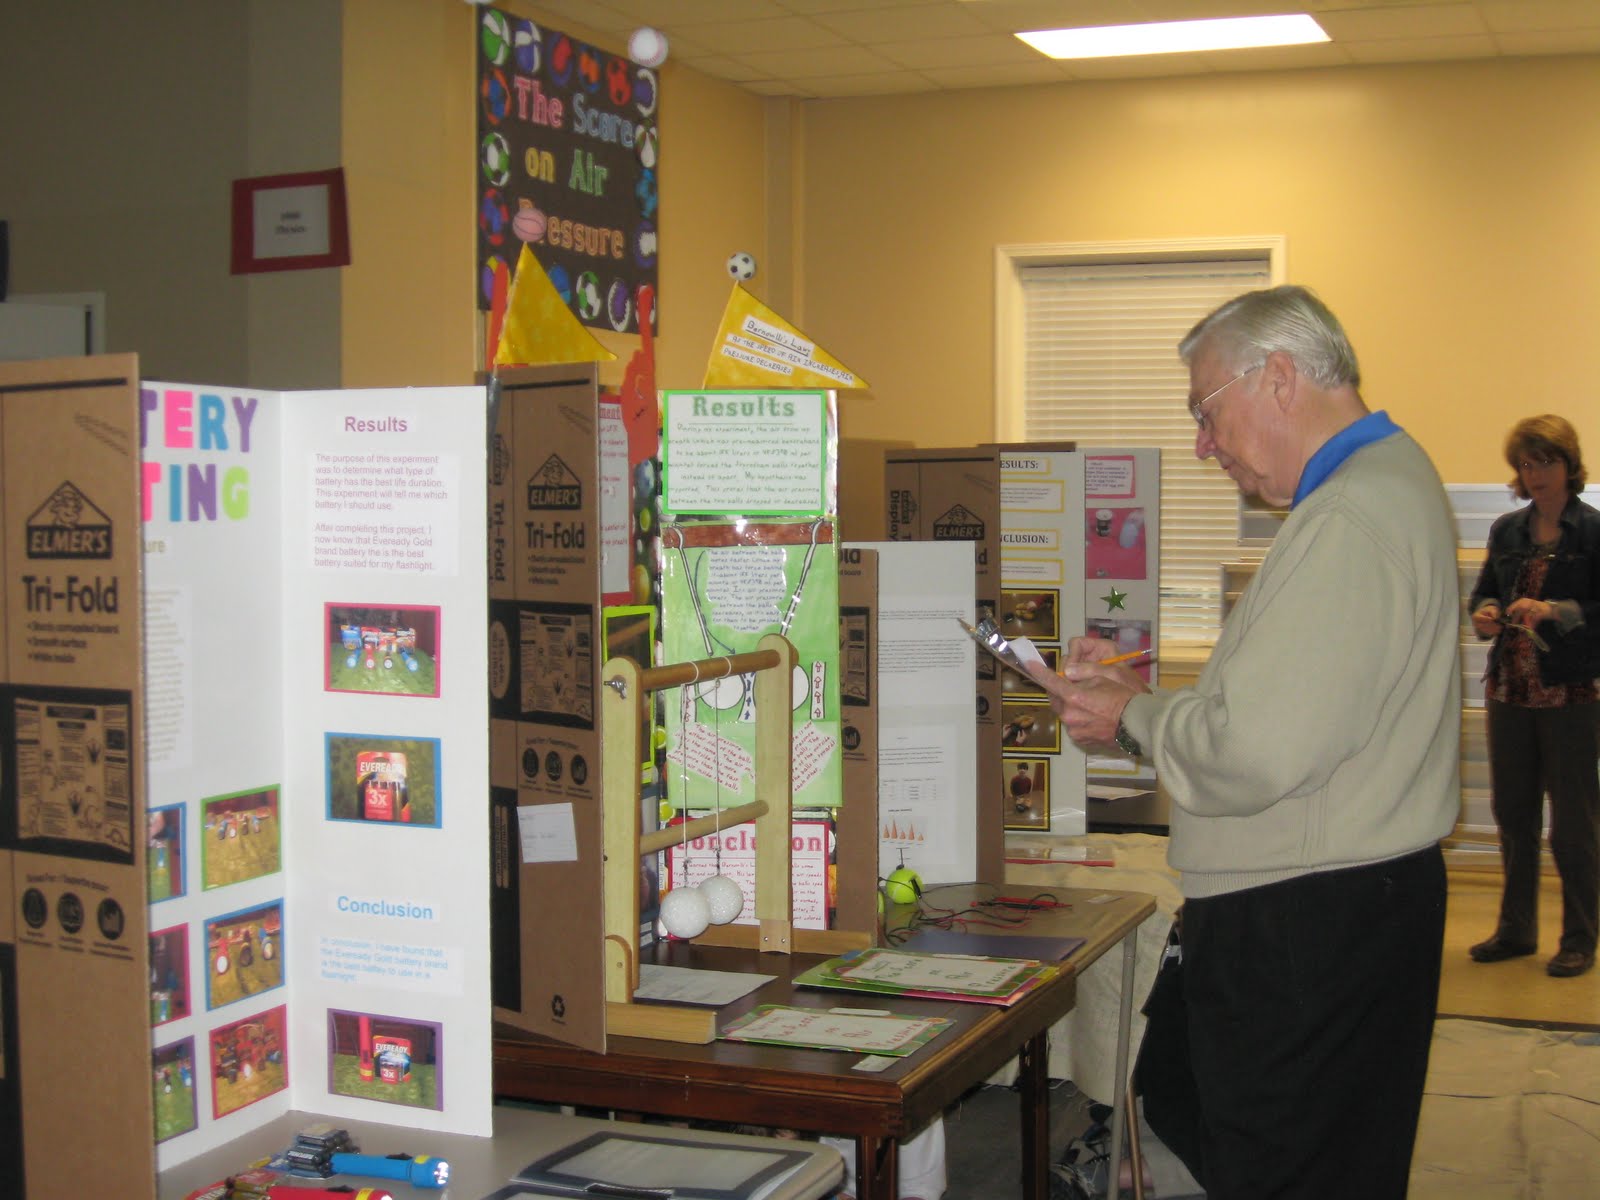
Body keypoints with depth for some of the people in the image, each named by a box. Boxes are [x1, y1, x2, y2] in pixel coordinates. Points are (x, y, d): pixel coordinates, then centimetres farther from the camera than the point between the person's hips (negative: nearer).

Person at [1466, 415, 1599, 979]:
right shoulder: (1507, 530, 10)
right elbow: (1483, 591, 18)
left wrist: (1554, 611, -23)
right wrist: (1485, 612, -3)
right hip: (1510, 689, 5)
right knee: (1512, 814, 12)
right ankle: (1516, 929, 25)